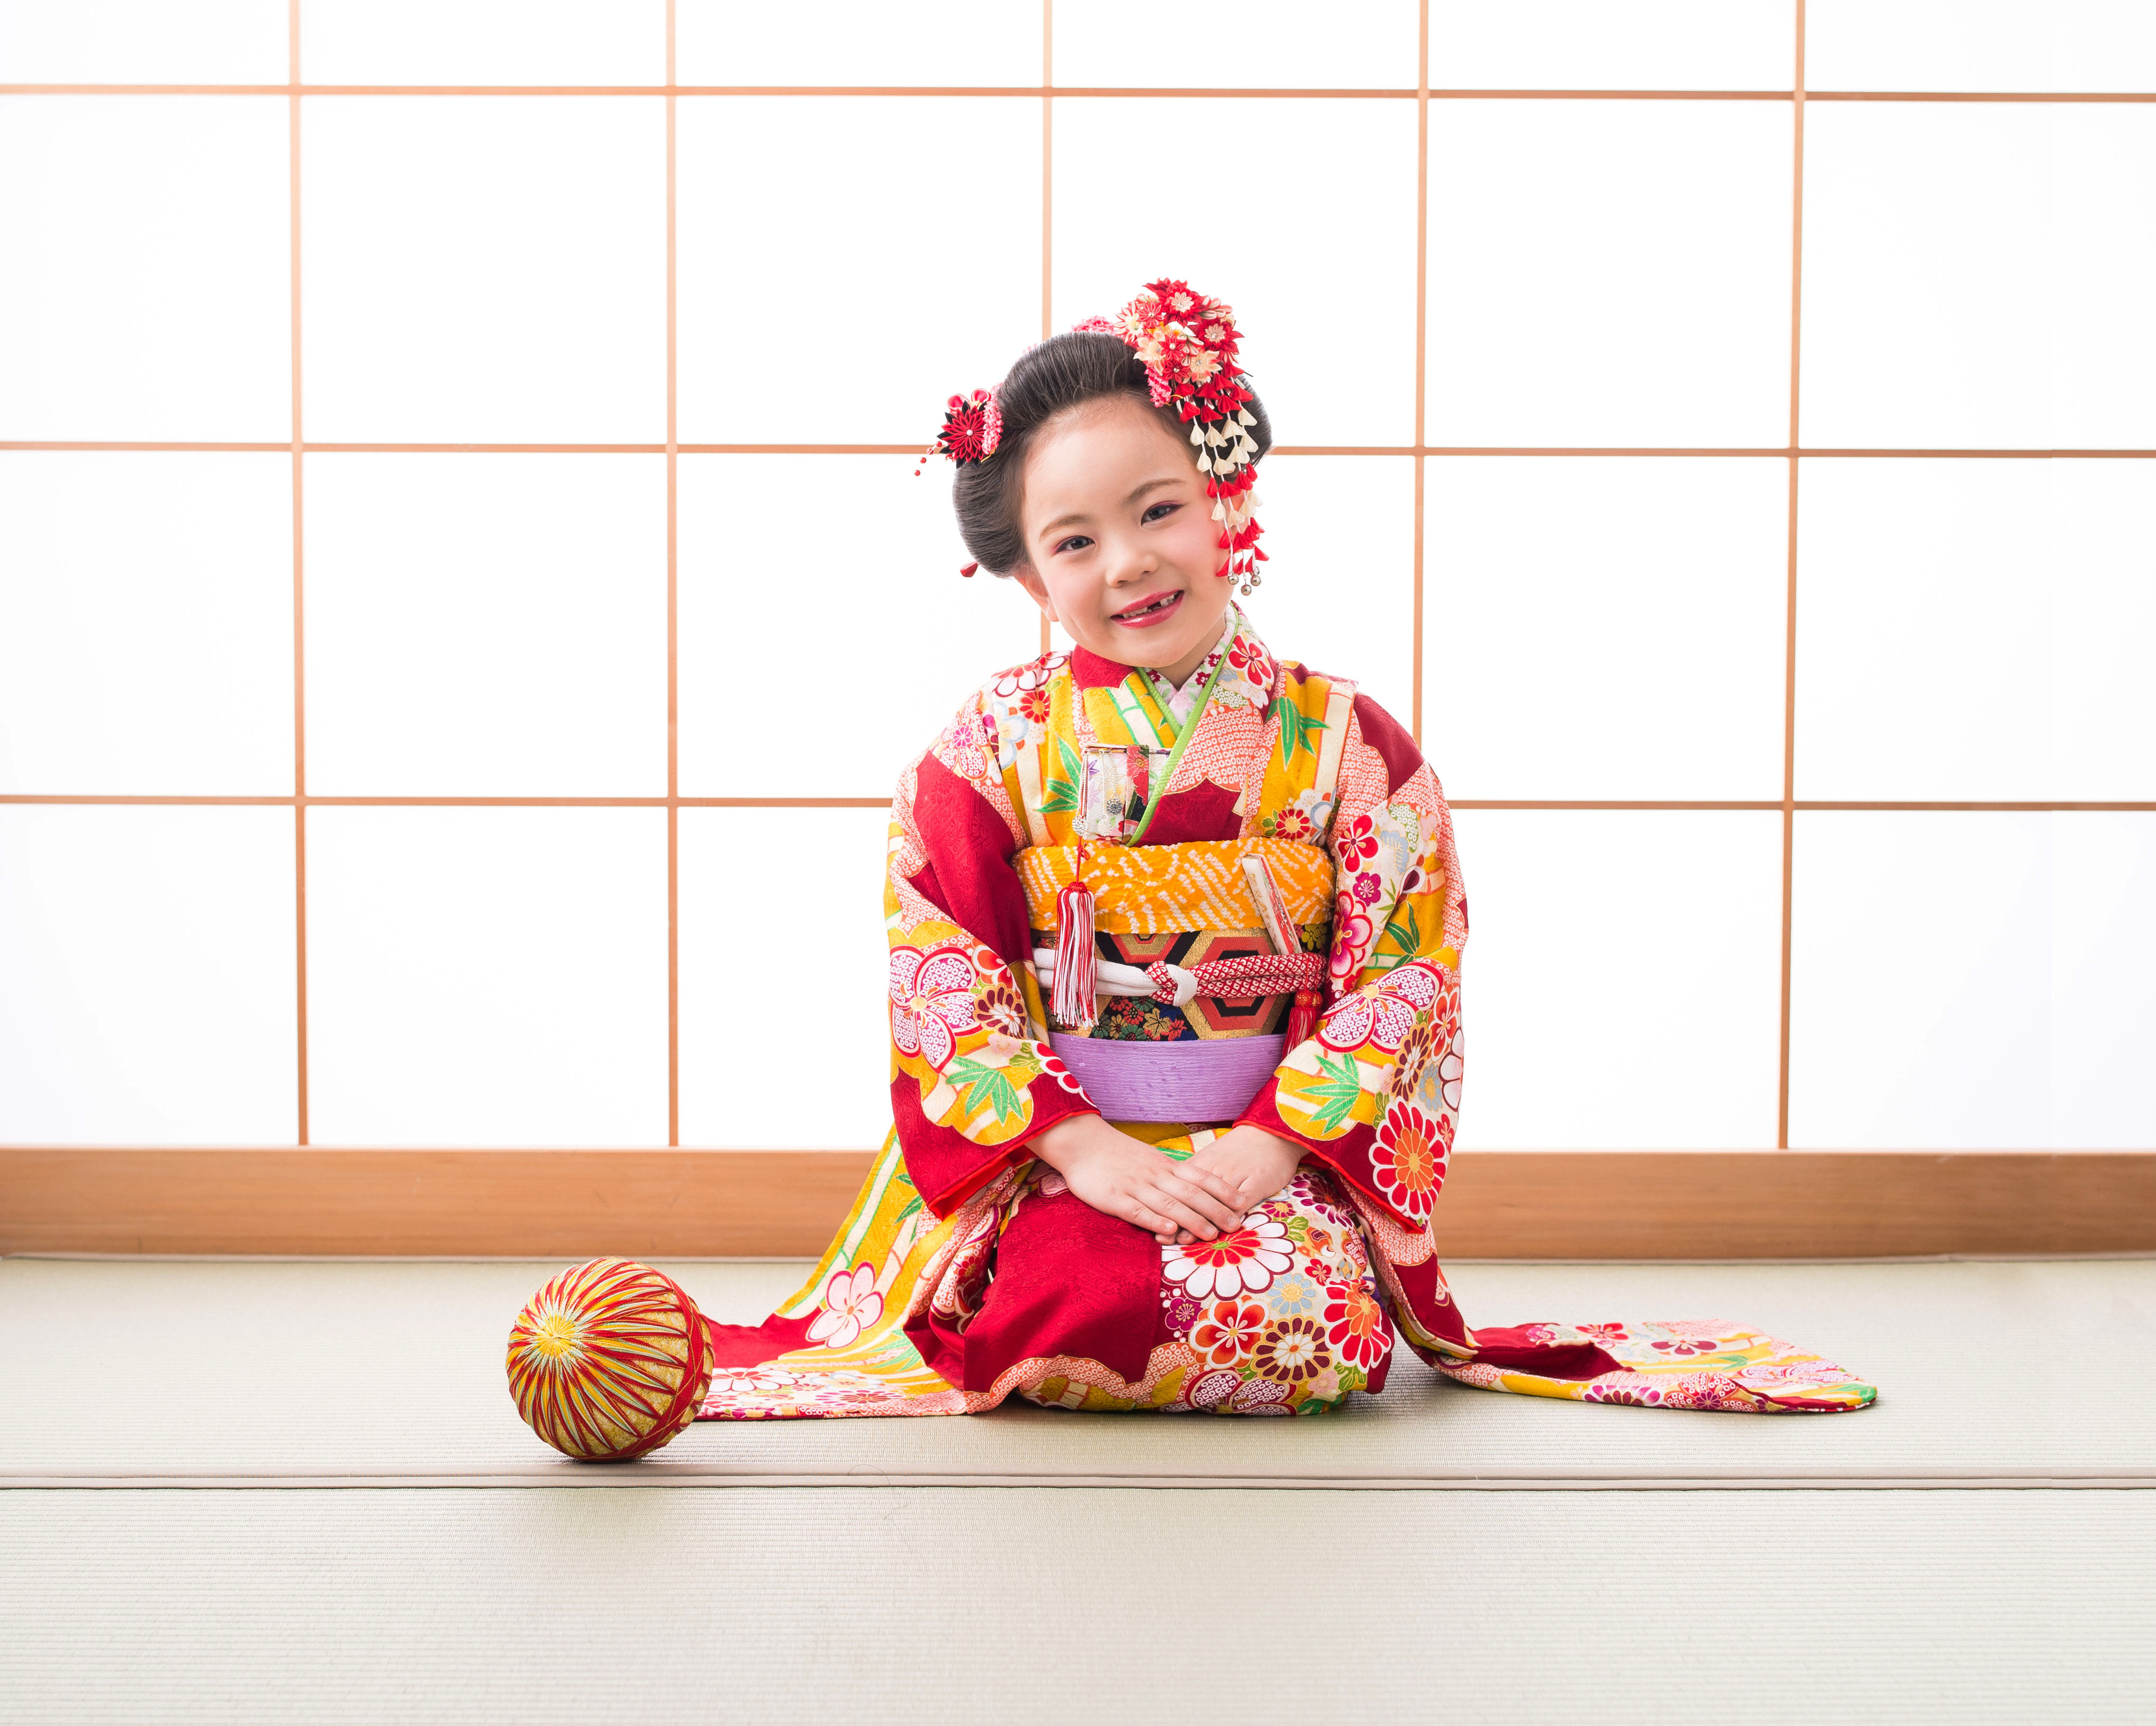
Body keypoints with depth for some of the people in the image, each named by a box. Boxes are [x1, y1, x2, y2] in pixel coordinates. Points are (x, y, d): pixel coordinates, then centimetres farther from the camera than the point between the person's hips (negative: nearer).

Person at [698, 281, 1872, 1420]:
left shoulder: (1342, 739, 1)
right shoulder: (993, 744, 1)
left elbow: (1400, 977, -2)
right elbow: (943, 985, -3)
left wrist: (1272, 1141, -15)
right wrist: (1079, 1144, -15)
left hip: (1282, 1152, 1)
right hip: (1052, 1159, 0)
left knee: (1310, 1318, -27)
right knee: (1069, 1316, -30)